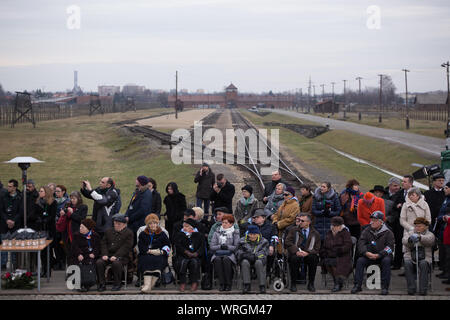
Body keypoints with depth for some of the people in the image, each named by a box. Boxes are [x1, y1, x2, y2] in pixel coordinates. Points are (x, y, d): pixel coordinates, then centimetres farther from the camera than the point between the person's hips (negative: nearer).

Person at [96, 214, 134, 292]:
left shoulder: (129, 233, 2)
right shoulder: (108, 231, 20)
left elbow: (126, 247, -9)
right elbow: (104, 244, 13)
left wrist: (116, 256, -20)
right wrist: (105, 254, -6)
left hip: (121, 256, -4)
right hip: (108, 255, 4)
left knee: (116, 263, -37)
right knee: (99, 263, -25)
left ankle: (117, 284, -18)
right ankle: (102, 284, -15)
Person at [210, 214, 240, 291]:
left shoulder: (235, 233, 10)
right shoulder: (217, 232, 15)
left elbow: (236, 247, -2)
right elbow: (211, 246, 6)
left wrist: (227, 247, -14)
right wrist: (220, 246, -10)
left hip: (230, 255, -2)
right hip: (218, 254, 2)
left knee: (226, 259, -36)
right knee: (217, 259, -34)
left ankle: (228, 284, -27)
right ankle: (222, 284, -29)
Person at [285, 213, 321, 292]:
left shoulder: (315, 234, 10)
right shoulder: (293, 230, 11)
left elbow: (317, 249, 2)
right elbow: (287, 243, -1)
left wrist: (307, 253, -18)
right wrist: (296, 251, -19)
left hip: (308, 255, 0)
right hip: (295, 254, 0)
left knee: (313, 258, -33)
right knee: (295, 258, -35)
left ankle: (311, 284, -18)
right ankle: (293, 284, -21)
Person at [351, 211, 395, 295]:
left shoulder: (388, 232, -1)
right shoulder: (366, 231, 7)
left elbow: (389, 247, -10)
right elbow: (360, 243, -3)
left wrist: (378, 255, -23)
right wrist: (366, 253, -23)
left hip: (382, 256, -2)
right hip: (369, 256, 3)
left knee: (386, 261, -33)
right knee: (360, 260, -24)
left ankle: (385, 287, -29)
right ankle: (357, 285, -20)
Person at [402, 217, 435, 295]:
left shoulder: (430, 235, 11)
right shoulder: (409, 233, 15)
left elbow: (429, 240, -16)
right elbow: (404, 241, -8)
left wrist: (419, 237, -36)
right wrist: (409, 240, -33)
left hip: (424, 258, -1)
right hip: (410, 257, 1)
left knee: (424, 264, -33)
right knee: (407, 263, -31)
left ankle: (423, 289, -29)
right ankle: (411, 289, -29)